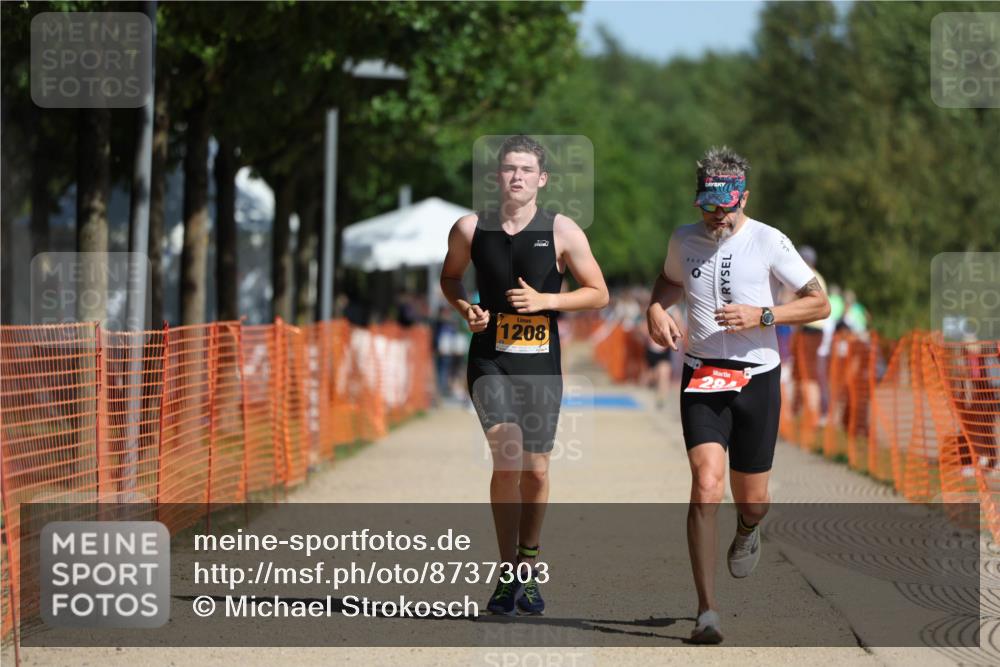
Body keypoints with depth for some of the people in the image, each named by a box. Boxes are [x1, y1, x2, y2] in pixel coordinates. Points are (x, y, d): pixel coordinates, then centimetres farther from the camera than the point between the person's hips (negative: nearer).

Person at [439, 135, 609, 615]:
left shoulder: (562, 231, -3)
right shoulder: (470, 229, 0)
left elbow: (598, 294, 2)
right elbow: (450, 277, 18)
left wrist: (544, 300, -12)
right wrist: (466, 309, -3)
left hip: (541, 364, 1)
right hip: (490, 361, -1)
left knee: (535, 469, 7)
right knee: (507, 460, -18)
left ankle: (528, 569, 26)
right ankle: (508, 573, -10)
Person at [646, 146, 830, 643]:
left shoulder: (769, 242, -5)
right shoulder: (684, 240, 5)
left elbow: (819, 304, -2)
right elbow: (669, 280, 28)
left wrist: (762, 315, -15)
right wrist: (656, 309, 6)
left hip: (757, 379, -1)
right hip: (702, 380, 1)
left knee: (752, 502, 8)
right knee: (706, 484, -19)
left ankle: (747, 529, 50)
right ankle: (706, 612, -19)